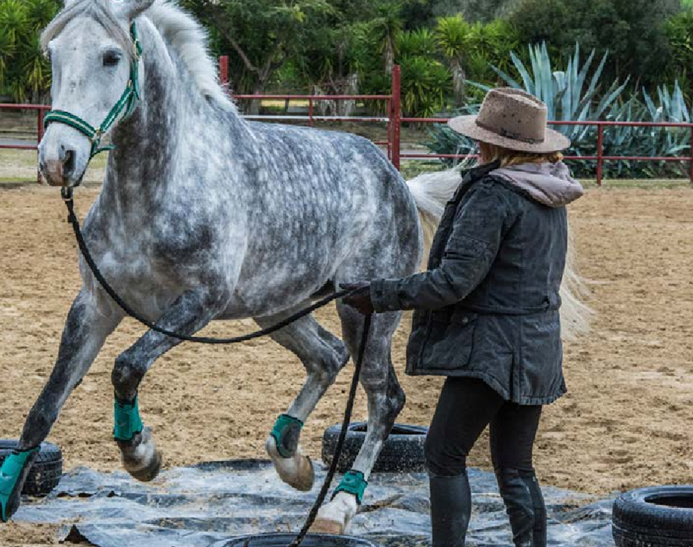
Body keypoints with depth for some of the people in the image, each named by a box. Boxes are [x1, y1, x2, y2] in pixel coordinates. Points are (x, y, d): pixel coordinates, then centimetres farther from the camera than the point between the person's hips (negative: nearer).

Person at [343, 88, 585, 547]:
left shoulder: (492, 195, -17)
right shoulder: (550, 197, 10)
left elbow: (455, 280, -21)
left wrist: (380, 295, -15)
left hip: (491, 349, -9)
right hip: (540, 349, 9)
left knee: (444, 455, 1)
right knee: (516, 468, 12)